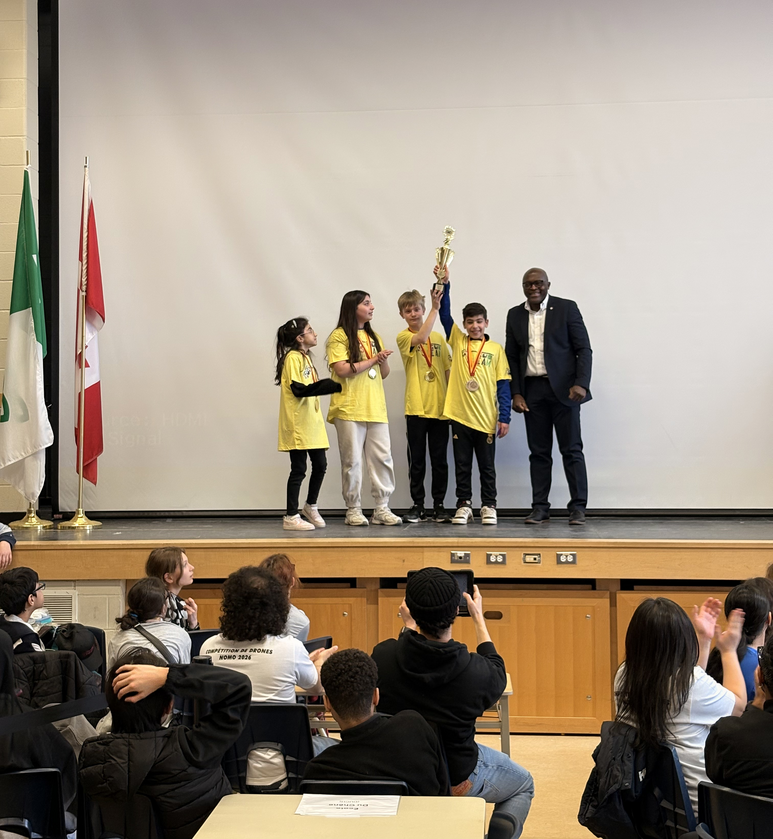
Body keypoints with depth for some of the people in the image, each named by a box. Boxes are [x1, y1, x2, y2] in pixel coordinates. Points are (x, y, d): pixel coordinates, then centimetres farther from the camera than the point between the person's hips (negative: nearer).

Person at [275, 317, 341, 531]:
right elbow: (298, 389, -20)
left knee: (320, 465, 11)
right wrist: (326, 385, -26)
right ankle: (291, 517, 2)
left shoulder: (305, 357, 18)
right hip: (298, 424, -9)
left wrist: (331, 386, 4)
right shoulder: (293, 357, -11)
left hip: (312, 422, 9)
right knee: (299, 469, -5)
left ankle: (311, 506, 28)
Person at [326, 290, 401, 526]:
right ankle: (353, 509, 7)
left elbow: (384, 374, 16)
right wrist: (373, 360, -11)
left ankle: (382, 508, 7)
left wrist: (384, 361, -6)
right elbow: (342, 369, -14)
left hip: (376, 408, 6)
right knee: (352, 460, -1)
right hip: (350, 409, -6)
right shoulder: (339, 336, -3)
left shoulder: (373, 337, 17)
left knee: (382, 458, 2)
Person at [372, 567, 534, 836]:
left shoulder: (382, 656, -22)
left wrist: (409, 626, 19)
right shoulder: (475, 672, -28)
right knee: (523, 785, 23)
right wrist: (479, 619, 10)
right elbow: (497, 671, -1)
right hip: (456, 780, -4)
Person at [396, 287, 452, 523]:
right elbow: (421, 338, -24)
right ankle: (418, 506, 11)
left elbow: (448, 370, 12)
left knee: (440, 459, 6)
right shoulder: (403, 337, -1)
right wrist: (435, 308, -25)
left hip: (440, 408, 3)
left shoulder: (439, 338, 10)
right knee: (417, 460, 3)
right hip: (416, 408, -3)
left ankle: (439, 506, 13)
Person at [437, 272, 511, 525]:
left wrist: (504, 417, -6)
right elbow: (445, 314, -5)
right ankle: (463, 505, 16)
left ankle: (488, 507, 16)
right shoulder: (458, 341, 6)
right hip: (459, 416, 1)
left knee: (487, 466, 8)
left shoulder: (495, 349, 2)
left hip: (486, 418, -1)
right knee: (462, 465, 8)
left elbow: (503, 385, 0)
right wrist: (445, 284, -17)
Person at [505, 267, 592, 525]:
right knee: (538, 452, 5)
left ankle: (578, 508, 1)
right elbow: (512, 357, 12)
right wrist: (515, 393, 3)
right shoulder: (515, 315, 10)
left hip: (563, 388, -3)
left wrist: (581, 384, -15)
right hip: (532, 390, 3)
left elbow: (583, 349, -3)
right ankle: (540, 508, 8)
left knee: (572, 450, -3)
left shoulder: (567, 308, 0)